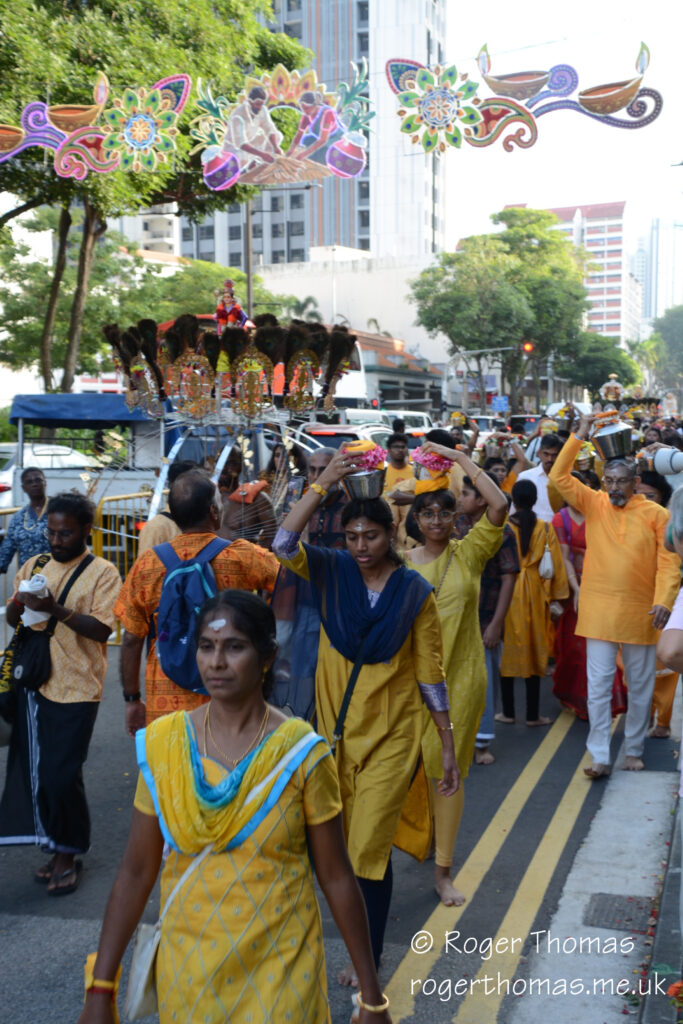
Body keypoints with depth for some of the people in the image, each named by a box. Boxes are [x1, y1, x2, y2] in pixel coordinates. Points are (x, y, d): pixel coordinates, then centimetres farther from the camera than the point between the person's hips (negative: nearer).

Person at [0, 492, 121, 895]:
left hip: (75, 691, -5)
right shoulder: (34, 566, 10)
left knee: (62, 776, -2)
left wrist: (57, 609, -27)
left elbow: (102, 628, -15)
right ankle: (56, 848, 25)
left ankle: (69, 853, 17)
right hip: (34, 684, 6)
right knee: (36, 773, 10)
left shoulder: (103, 573, -7)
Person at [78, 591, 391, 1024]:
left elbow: (336, 877, -8)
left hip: (280, 968, -2)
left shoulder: (301, 753, -14)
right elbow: (136, 871, -3)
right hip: (187, 965, 3)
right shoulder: (162, 744, -8)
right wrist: (99, 989, -2)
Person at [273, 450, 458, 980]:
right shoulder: (331, 572, -3)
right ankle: (373, 902, 44)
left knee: (369, 845, -3)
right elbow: (285, 542, -22)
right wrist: (325, 481, -27)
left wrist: (448, 744, -2)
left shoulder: (414, 591, -6)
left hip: (392, 733, -3)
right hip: (337, 725, 3)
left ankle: (370, 954, 12)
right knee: (349, 837, 17)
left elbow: (430, 671, -2)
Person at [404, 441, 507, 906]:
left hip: (460, 677, -1)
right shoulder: (401, 562, 1)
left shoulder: (469, 554, -3)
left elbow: (499, 505, -17)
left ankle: (443, 870, 19)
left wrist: (458, 456, -14)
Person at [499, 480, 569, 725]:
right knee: (534, 652, 8)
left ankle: (508, 711, 13)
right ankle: (533, 714, 13)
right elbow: (554, 566, -1)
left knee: (508, 650, 9)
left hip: (507, 592, -1)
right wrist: (555, 595, 8)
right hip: (535, 595, 1)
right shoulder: (545, 529, -2)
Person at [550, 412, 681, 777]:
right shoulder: (594, 504, 3)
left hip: (640, 613, 0)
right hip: (599, 612, 1)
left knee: (640, 686, 12)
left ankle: (634, 751, 28)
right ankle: (600, 757, 7)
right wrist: (579, 436, -8)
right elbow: (560, 477, -4)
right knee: (598, 685, 0)